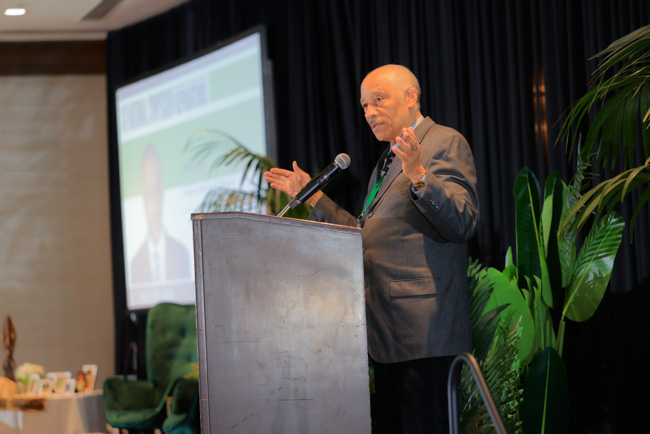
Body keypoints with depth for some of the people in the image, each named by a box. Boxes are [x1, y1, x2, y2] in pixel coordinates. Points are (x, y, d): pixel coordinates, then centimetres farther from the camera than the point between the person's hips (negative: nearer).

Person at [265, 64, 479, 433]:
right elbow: (365, 235, 27)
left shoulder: (446, 143, -2)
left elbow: (463, 222, -15)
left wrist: (419, 178, -30)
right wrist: (312, 196, 25)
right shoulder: (387, 162, 26)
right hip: (388, 333, 9)